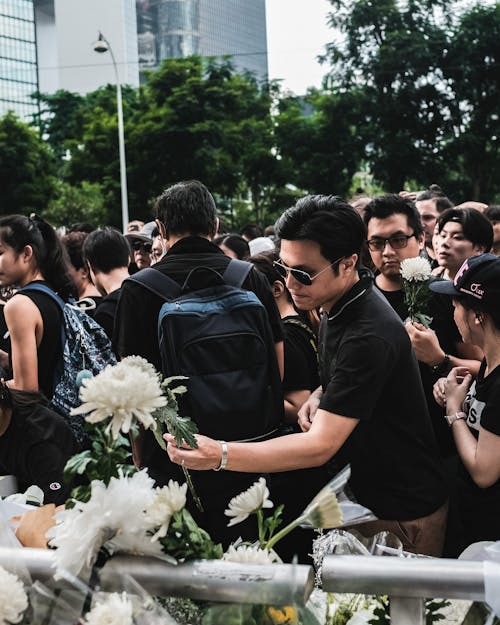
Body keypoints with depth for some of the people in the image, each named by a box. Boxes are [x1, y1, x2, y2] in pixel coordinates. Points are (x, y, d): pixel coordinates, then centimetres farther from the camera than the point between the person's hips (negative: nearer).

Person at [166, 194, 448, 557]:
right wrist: (320, 397, -3)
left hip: (404, 514, -9)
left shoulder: (370, 335, -29)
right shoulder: (338, 308, 1)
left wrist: (220, 455, -40)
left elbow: (320, 445, -33)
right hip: (363, 494, 9)